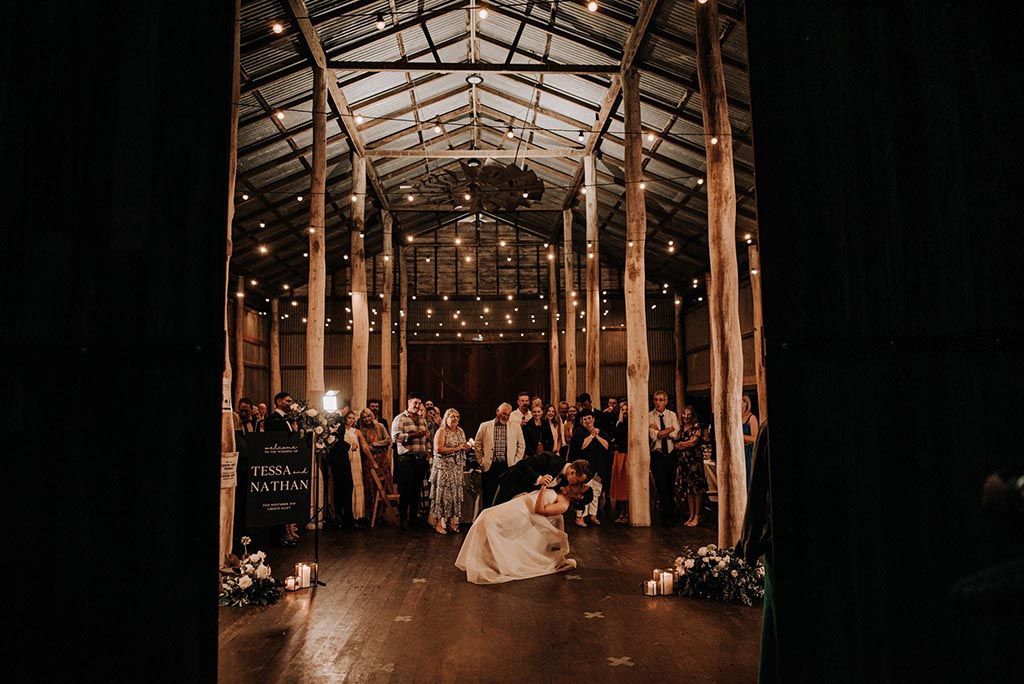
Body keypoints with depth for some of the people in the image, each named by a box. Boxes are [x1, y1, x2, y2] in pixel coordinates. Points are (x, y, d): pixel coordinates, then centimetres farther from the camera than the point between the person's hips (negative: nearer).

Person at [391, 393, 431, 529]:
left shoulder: (422, 419, 19)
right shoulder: (400, 418, -1)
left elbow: (427, 436, 29)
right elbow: (395, 436, -16)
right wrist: (415, 434, -19)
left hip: (421, 459, 6)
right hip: (406, 459, -6)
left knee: (416, 490, 10)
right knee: (405, 491, -2)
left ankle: (413, 518, 19)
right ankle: (402, 520, 7)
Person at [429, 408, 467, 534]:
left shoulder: (461, 431, 14)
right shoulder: (441, 431, -8)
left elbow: (463, 447, 25)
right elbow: (438, 449, -20)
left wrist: (465, 447, 0)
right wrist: (456, 448, -18)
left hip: (457, 468, 7)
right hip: (444, 467, -7)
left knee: (455, 493, 7)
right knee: (442, 493, -5)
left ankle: (453, 521, 14)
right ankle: (438, 523, 0)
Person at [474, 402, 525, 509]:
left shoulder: (516, 427, 6)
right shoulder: (485, 426, 4)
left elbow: (521, 445, 11)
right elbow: (477, 445, 8)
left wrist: (516, 462, 4)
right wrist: (481, 462, 3)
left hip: (508, 467, 0)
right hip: (489, 466, 0)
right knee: (488, 498, 4)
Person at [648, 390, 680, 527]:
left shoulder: (672, 415, 4)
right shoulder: (649, 416, -4)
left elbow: (676, 434, -9)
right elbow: (653, 435, -16)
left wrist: (660, 432, -14)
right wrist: (670, 429, -10)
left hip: (671, 454, 3)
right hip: (657, 455, -2)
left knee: (671, 485, 13)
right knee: (661, 486, -1)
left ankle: (672, 514, 28)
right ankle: (666, 517, 8)